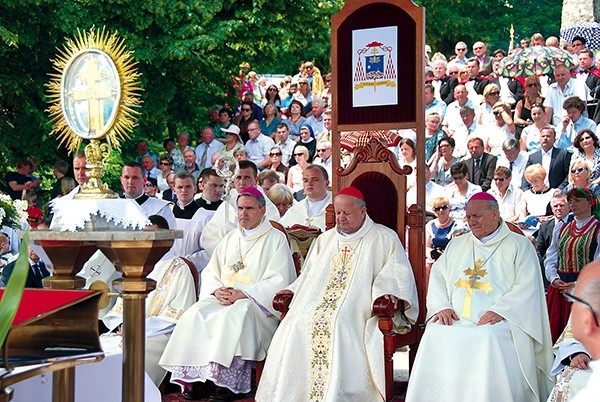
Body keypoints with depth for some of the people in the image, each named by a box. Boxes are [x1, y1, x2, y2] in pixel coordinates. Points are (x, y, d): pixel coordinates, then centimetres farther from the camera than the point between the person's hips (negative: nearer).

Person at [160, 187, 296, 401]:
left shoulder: (276, 239, 4)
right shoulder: (230, 238, 22)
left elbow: (278, 281, -7)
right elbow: (209, 272, 19)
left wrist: (242, 293, -15)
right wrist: (217, 290, -5)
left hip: (258, 303, -5)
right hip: (222, 299, 5)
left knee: (232, 316, -36)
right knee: (196, 314, -24)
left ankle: (228, 383, -33)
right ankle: (196, 377, -22)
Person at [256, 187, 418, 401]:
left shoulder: (384, 239, 12)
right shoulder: (325, 240, 28)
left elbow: (399, 273, 2)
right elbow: (309, 275, 31)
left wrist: (389, 292, -17)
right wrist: (293, 289, 11)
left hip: (356, 312, -5)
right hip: (314, 307, 5)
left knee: (337, 325, -35)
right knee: (294, 327, -23)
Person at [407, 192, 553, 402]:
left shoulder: (519, 245, 9)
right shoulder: (456, 245, 24)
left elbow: (527, 289, -2)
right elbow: (437, 276, 17)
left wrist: (499, 311, -16)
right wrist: (441, 306, -2)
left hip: (495, 323, -4)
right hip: (455, 322, 4)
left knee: (488, 340, -36)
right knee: (434, 336, -27)